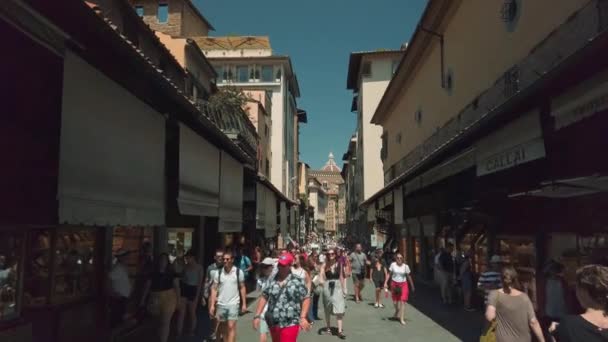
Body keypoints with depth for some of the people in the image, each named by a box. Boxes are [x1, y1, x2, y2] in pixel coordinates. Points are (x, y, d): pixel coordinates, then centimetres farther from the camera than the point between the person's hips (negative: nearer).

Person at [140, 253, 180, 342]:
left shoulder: (172, 274, -4)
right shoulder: (153, 274, 3)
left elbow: (177, 286, -4)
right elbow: (147, 287, 7)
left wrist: (178, 300, -8)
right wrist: (143, 300, 6)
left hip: (168, 300, -3)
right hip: (155, 300, 3)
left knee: (165, 322, -3)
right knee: (158, 322, 16)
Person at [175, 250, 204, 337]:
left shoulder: (199, 268, -5)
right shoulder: (185, 266, 4)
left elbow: (200, 282, -6)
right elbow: (182, 278, 6)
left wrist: (197, 296, -10)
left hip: (193, 290, -3)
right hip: (184, 289, 3)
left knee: (192, 312, 9)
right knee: (181, 311, -2)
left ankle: (191, 332, 26)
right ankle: (178, 332, 5)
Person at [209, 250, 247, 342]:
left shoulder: (239, 272, -3)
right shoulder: (219, 272, 1)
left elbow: (242, 288, 3)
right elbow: (214, 289, 2)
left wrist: (244, 304, 0)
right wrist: (212, 305, -3)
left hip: (233, 304, -3)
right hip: (221, 304, 3)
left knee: (231, 327, -10)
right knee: (223, 329, 13)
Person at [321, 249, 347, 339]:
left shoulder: (339, 264, 4)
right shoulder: (325, 265, -1)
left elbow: (341, 277, 9)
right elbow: (321, 275, -12)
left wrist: (343, 289, 11)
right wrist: (321, 280, -34)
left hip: (337, 287, 0)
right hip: (327, 287, 0)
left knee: (339, 309, -8)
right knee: (327, 309, 13)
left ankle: (340, 331, -7)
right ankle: (328, 327, 31)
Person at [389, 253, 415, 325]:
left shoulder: (405, 266, -4)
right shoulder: (393, 265, -6)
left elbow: (409, 276, 4)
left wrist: (412, 286, 9)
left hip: (403, 284, 0)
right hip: (394, 284, 1)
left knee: (403, 301, -9)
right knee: (395, 302, 9)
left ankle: (402, 319, -1)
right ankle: (397, 312, 42)